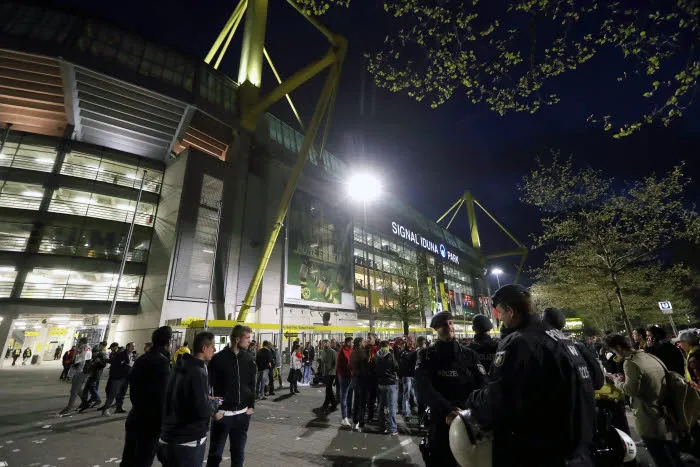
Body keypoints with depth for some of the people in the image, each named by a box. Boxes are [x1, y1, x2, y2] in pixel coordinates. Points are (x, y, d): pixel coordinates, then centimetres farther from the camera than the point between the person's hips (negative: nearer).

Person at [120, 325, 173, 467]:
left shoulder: (140, 360, 6)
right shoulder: (162, 361, -20)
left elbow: (133, 390, 13)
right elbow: (163, 397, -21)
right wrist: (163, 424, -13)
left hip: (134, 419, 8)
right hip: (151, 422, -8)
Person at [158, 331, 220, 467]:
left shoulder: (181, 368, 6)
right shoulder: (198, 373, -25)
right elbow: (202, 410, -26)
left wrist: (210, 406, 9)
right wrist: (215, 402, -7)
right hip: (188, 442, -9)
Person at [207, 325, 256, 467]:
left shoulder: (249, 358, 1)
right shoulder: (218, 359, -10)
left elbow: (252, 384, 6)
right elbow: (209, 384, -8)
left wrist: (251, 406, 1)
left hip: (243, 413, 3)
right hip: (222, 413, -3)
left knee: (238, 452, 15)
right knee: (215, 453, 10)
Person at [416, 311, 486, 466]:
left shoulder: (469, 354, 4)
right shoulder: (426, 357, -2)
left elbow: (482, 385, -7)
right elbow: (425, 388, -15)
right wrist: (446, 410, -31)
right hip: (440, 422, -1)